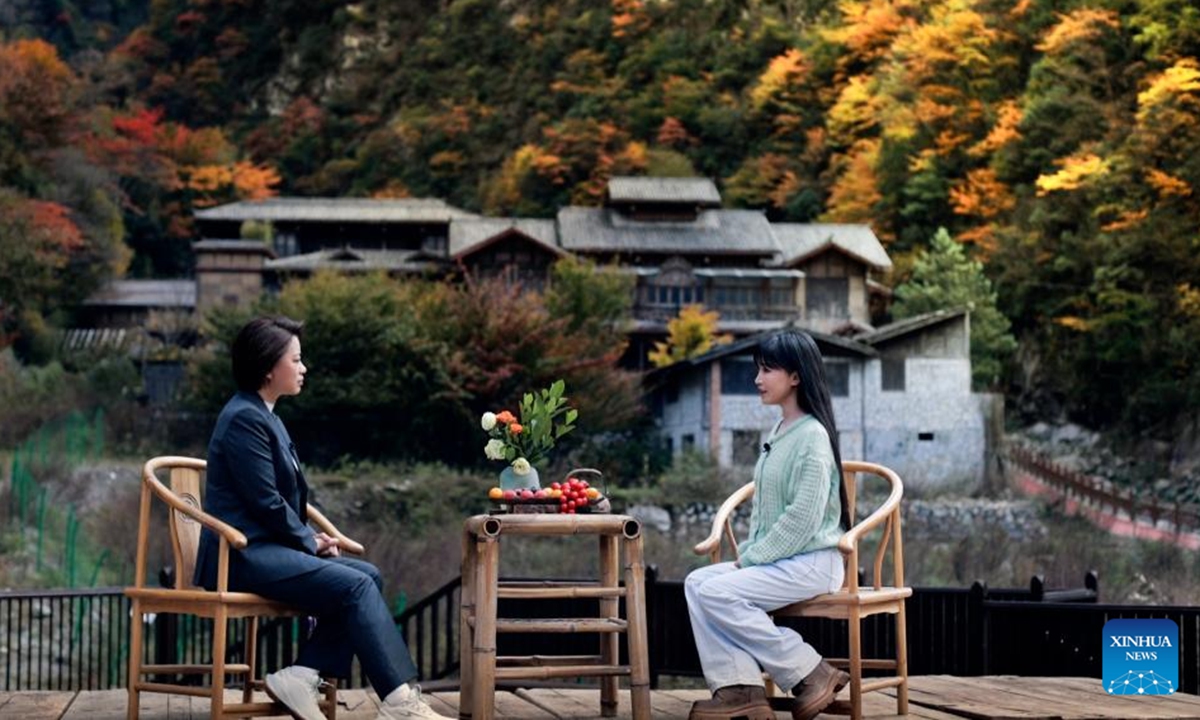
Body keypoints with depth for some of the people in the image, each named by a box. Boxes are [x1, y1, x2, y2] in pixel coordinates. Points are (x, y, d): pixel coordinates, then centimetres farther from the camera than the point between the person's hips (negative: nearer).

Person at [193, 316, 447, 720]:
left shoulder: (265, 417, 18)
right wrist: (309, 540, -5)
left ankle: (301, 676, -11)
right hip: (243, 554, -10)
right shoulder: (244, 418, -13)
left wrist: (311, 538, 5)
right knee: (356, 585, -20)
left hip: (267, 546, 10)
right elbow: (266, 502, -17)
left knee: (367, 577, -4)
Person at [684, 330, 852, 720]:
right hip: (777, 558, 9)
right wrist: (748, 553, 4)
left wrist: (752, 558, -15)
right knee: (697, 582, -8)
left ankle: (810, 672, -12)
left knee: (718, 593, -22)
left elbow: (802, 517, -20)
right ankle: (738, 686, -14)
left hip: (810, 561, -9)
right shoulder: (777, 434, 14)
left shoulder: (812, 435, -14)